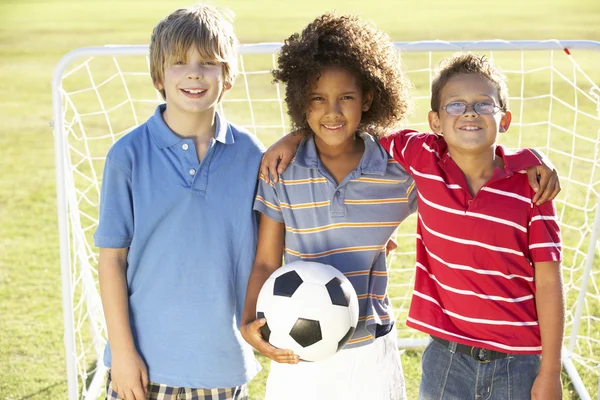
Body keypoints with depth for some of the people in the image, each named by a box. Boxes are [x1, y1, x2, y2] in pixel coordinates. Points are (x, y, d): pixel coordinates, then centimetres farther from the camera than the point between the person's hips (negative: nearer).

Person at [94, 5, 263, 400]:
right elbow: (112, 258, -5)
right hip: (146, 361, -1)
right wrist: (122, 350, -6)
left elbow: (261, 253, 5)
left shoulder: (249, 154, -2)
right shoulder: (129, 154, -7)